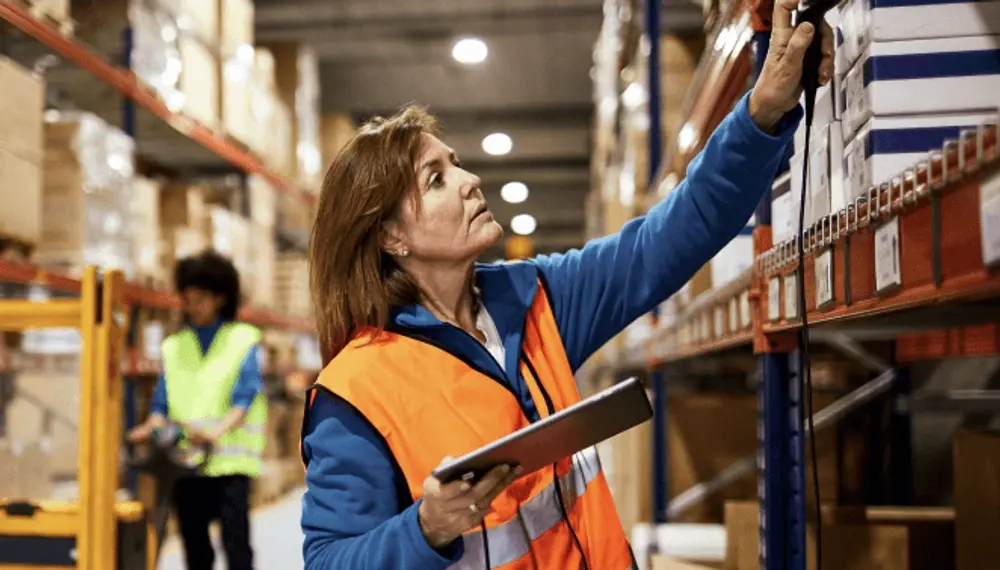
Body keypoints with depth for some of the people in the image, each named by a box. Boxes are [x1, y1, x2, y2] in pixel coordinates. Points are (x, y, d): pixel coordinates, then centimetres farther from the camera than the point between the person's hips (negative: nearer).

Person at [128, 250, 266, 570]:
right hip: (185, 463, 4)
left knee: (235, 539, -10)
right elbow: (163, 404, 10)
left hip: (229, 462, -4)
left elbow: (244, 399, -7)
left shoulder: (242, 340, 4)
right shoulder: (174, 346, 15)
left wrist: (215, 432, -25)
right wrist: (151, 429, -12)